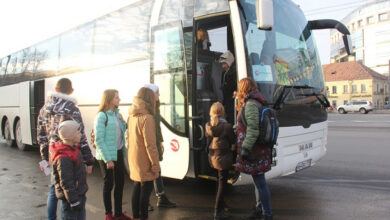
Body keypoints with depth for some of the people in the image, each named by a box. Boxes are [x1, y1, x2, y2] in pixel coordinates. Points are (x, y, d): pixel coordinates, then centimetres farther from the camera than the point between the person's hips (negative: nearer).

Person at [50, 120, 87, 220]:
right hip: (70, 196, -10)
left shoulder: (73, 149, 5)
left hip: (79, 193, 10)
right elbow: (66, 182, -25)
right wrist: (74, 201, -21)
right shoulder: (64, 158, -27)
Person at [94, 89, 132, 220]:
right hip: (107, 156, -7)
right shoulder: (101, 116, -14)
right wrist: (108, 159, -19)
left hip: (118, 153, 7)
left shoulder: (116, 114, 8)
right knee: (108, 184, 6)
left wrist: (122, 122, -2)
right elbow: (99, 140, -17)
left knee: (120, 183, 12)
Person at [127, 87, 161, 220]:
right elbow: (150, 145, -21)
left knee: (137, 188, 17)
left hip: (134, 159, 8)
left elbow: (131, 138, 10)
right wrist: (155, 165, -15)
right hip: (144, 162, -8)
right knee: (146, 189, 3)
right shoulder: (147, 118, -20)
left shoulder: (132, 116, 5)